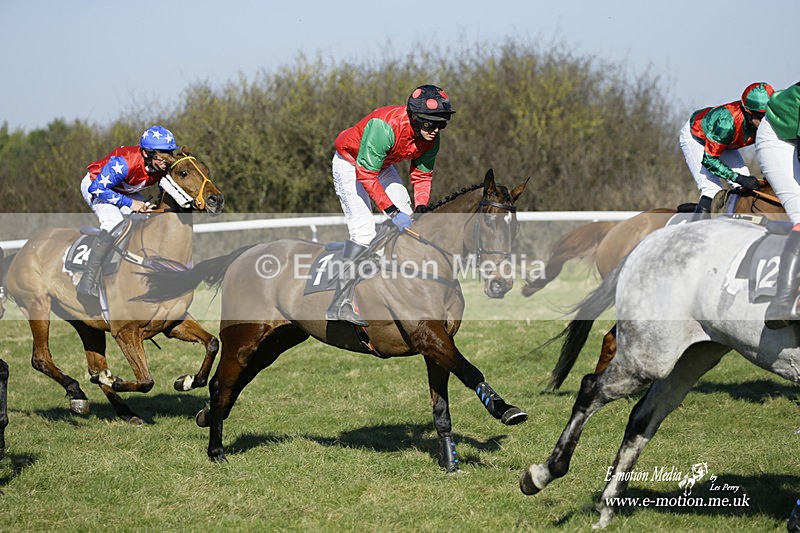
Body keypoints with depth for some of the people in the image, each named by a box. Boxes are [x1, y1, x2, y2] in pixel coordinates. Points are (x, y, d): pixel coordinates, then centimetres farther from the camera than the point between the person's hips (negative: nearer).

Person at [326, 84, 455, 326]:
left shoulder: (431, 138, -16)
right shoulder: (384, 127, -39)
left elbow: (422, 176, -3)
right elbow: (366, 175, -35)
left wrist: (420, 209, -19)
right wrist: (392, 211, -34)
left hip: (382, 165, 8)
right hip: (350, 164, -8)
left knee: (407, 221, 3)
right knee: (364, 229, -20)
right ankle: (340, 305, -22)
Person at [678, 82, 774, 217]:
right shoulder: (728, 122, -44)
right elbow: (708, 159, -35)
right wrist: (738, 179, -38)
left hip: (721, 140, 7)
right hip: (694, 136, -7)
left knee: (745, 188, -4)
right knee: (713, 189, -22)